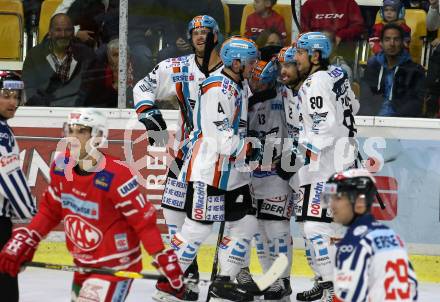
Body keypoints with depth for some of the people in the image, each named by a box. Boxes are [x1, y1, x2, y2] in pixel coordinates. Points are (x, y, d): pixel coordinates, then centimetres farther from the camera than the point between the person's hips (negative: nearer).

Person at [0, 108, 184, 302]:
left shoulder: (115, 176, -25)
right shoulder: (62, 167, -3)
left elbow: (144, 220, -21)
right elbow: (50, 209, 11)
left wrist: (164, 260, -24)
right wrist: (25, 240, 2)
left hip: (116, 266, -8)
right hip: (84, 263, 8)